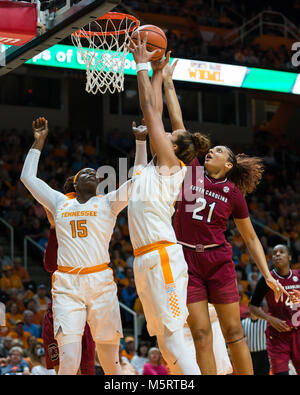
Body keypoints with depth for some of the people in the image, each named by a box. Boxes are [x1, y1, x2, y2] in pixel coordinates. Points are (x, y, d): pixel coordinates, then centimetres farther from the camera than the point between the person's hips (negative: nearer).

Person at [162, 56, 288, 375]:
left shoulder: (233, 193, 2)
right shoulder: (192, 170, 6)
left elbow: (250, 238, 7)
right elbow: (177, 125, 6)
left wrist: (268, 275, 0)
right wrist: (167, 83, 6)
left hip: (218, 261, -1)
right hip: (186, 259, 1)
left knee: (233, 331, 1)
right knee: (201, 334, -1)